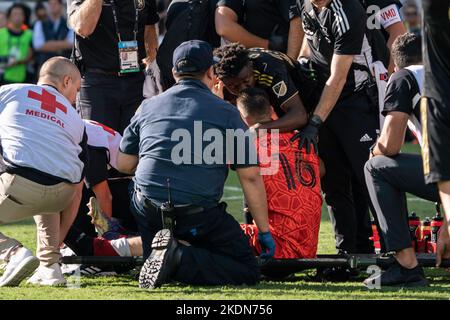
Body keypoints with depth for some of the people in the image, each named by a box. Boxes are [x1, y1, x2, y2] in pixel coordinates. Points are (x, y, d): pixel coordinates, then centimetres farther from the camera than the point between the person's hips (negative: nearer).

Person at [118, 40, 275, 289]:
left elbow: (124, 164, 16)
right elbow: (251, 177, 1)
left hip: (148, 210, 4)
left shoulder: (149, 107, 12)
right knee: (247, 271, 3)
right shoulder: (225, 112, 3)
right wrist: (264, 232, 9)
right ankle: (183, 260, -19)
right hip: (200, 216, -4)